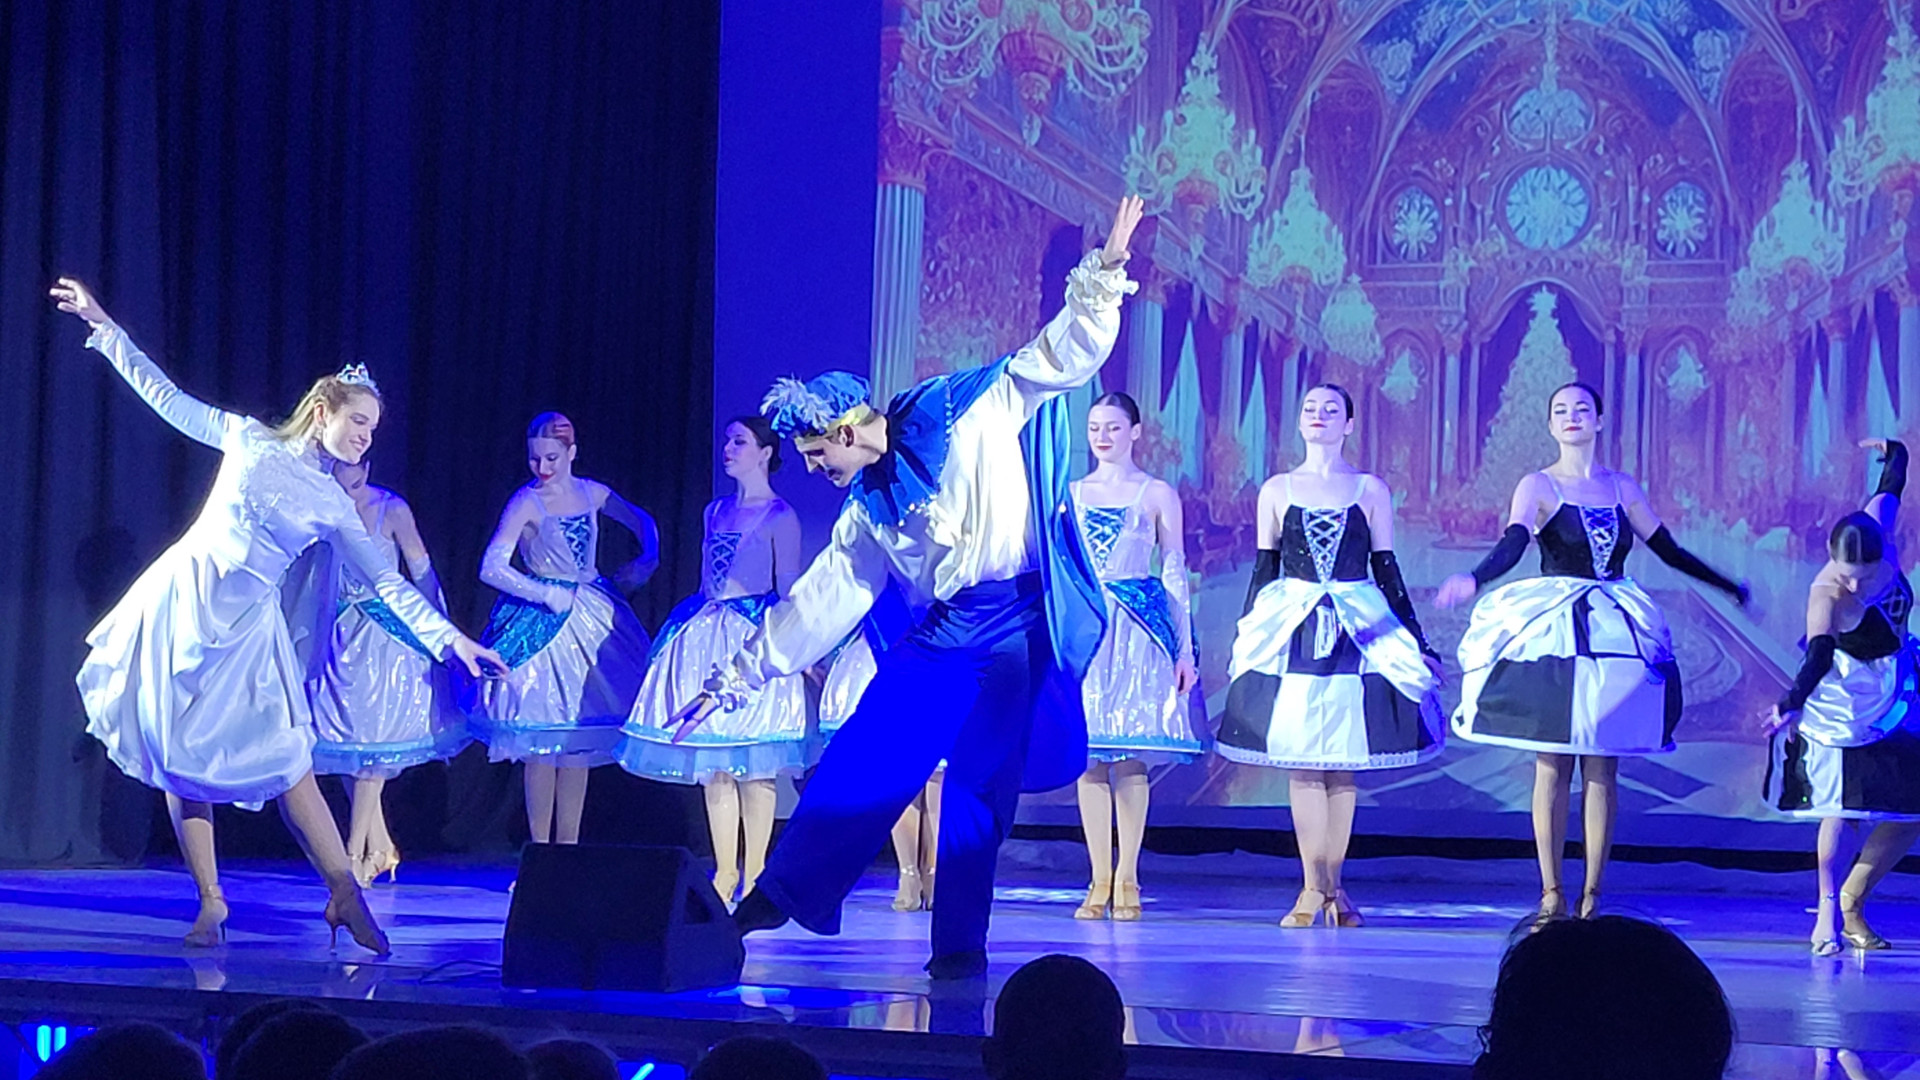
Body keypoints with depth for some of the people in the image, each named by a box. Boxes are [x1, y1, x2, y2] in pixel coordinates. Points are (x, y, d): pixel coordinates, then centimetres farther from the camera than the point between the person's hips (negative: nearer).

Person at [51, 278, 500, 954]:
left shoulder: (335, 509, 5)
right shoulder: (247, 440, 2)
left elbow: (389, 585, 4)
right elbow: (165, 397, 7)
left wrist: (450, 638, -4)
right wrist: (103, 327, 5)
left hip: (243, 626, 1)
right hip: (181, 600, -1)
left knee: (285, 759, -10)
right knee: (179, 753, -2)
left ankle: (344, 891, -6)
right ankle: (210, 903, 5)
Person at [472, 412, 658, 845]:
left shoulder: (592, 494, 4)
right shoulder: (526, 503, -10)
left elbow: (642, 522, 22)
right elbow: (491, 568, -19)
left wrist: (647, 560, 4)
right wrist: (546, 594, -19)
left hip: (592, 615, 5)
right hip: (542, 622, -5)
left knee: (581, 734, 7)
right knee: (543, 739, -4)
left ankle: (568, 844, 14)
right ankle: (539, 846, 4)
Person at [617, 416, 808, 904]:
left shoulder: (780, 517, -3)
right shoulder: (716, 512, 14)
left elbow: (788, 589, -5)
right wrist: (697, 627, 16)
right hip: (708, 638, 6)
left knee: (754, 766, -5)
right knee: (713, 765, 5)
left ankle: (755, 874, 1)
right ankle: (724, 872, 11)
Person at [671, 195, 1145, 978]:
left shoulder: (970, 414, -4)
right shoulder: (867, 510, 12)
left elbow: (1065, 353, -7)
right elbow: (814, 603, 17)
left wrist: (1102, 275, -21)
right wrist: (734, 680, 18)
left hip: (1016, 633, -5)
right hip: (938, 640, 5)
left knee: (977, 785, -8)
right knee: (859, 763, 0)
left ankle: (961, 944, -1)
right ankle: (779, 897, 9)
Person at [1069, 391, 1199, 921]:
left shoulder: (1157, 494, 5)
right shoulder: (1070, 493, 13)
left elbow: (1175, 573, 4)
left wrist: (1185, 648, 0)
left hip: (1139, 628, -2)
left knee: (1132, 756, -5)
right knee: (1087, 752, -1)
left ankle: (1126, 881, 1)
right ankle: (1099, 882, 3)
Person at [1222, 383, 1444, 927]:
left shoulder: (1371, 490, 5)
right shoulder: (1276, 490, 7)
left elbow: (1386, 571, 8)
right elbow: (1264, 570, 10)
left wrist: (1419, 642, 6)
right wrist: (1245, 638, 7)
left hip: (1358, 631, 0)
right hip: (1291, 631, 0)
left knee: (1344, 762, 1)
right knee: (1300, 762, -2)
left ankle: (1330, 887, 8)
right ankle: (1315, 888, 2)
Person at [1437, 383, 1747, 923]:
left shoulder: (1621, 488, 11)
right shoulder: (1539, 485, 0)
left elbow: (1670, 551, 21)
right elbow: (1512, 544, -17)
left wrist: (1729, 586, 28)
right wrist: (1474, 580, -37)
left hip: (1615, 632, 3)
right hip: (1553, 633, -3)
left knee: (1602, 767, 0)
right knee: (1553, 765, -3)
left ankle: (1592, 894, 4)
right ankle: (1552, 894, 2)